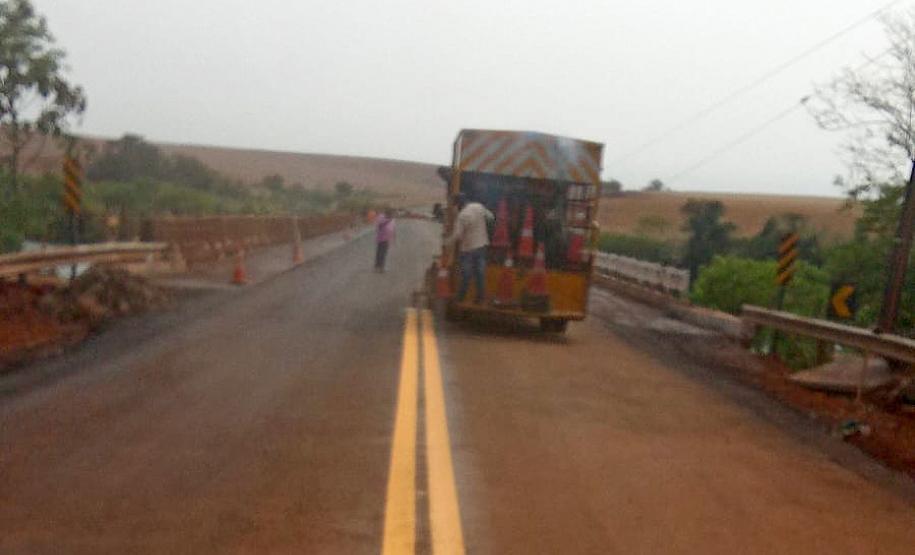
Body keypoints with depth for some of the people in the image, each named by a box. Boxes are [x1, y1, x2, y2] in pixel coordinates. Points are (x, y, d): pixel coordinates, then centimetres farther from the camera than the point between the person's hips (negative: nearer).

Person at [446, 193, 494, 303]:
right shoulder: (479, 206, -3)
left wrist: (449, 241, -6)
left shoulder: (462, 215, -20)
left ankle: (460, 298, 16)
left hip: (468, 248, -5)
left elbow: (457, 235, -22)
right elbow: (490, 216, 12)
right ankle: (480, 299, 14)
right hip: (482, 245, 5)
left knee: (466, 275, 5)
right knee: (480, 273, 10)